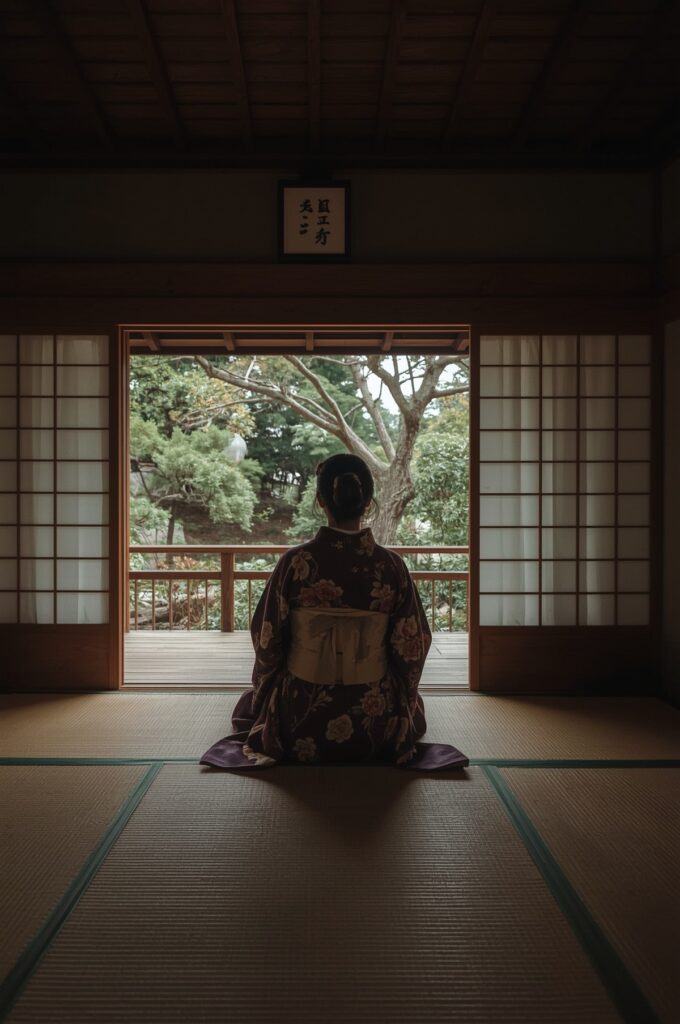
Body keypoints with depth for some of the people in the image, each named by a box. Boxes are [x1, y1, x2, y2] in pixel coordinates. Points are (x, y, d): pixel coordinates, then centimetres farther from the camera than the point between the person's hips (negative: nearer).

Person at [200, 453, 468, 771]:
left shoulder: (295, 562, -16)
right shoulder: (391, 565, -14)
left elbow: (267, 640, -7)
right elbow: (412, 646, -7)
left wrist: (265, 689, 14)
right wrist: (402, 698, 15)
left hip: (300, 728, -1)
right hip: (377, 725, 1)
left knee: (250, 701, 35)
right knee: (413, 701, 38)